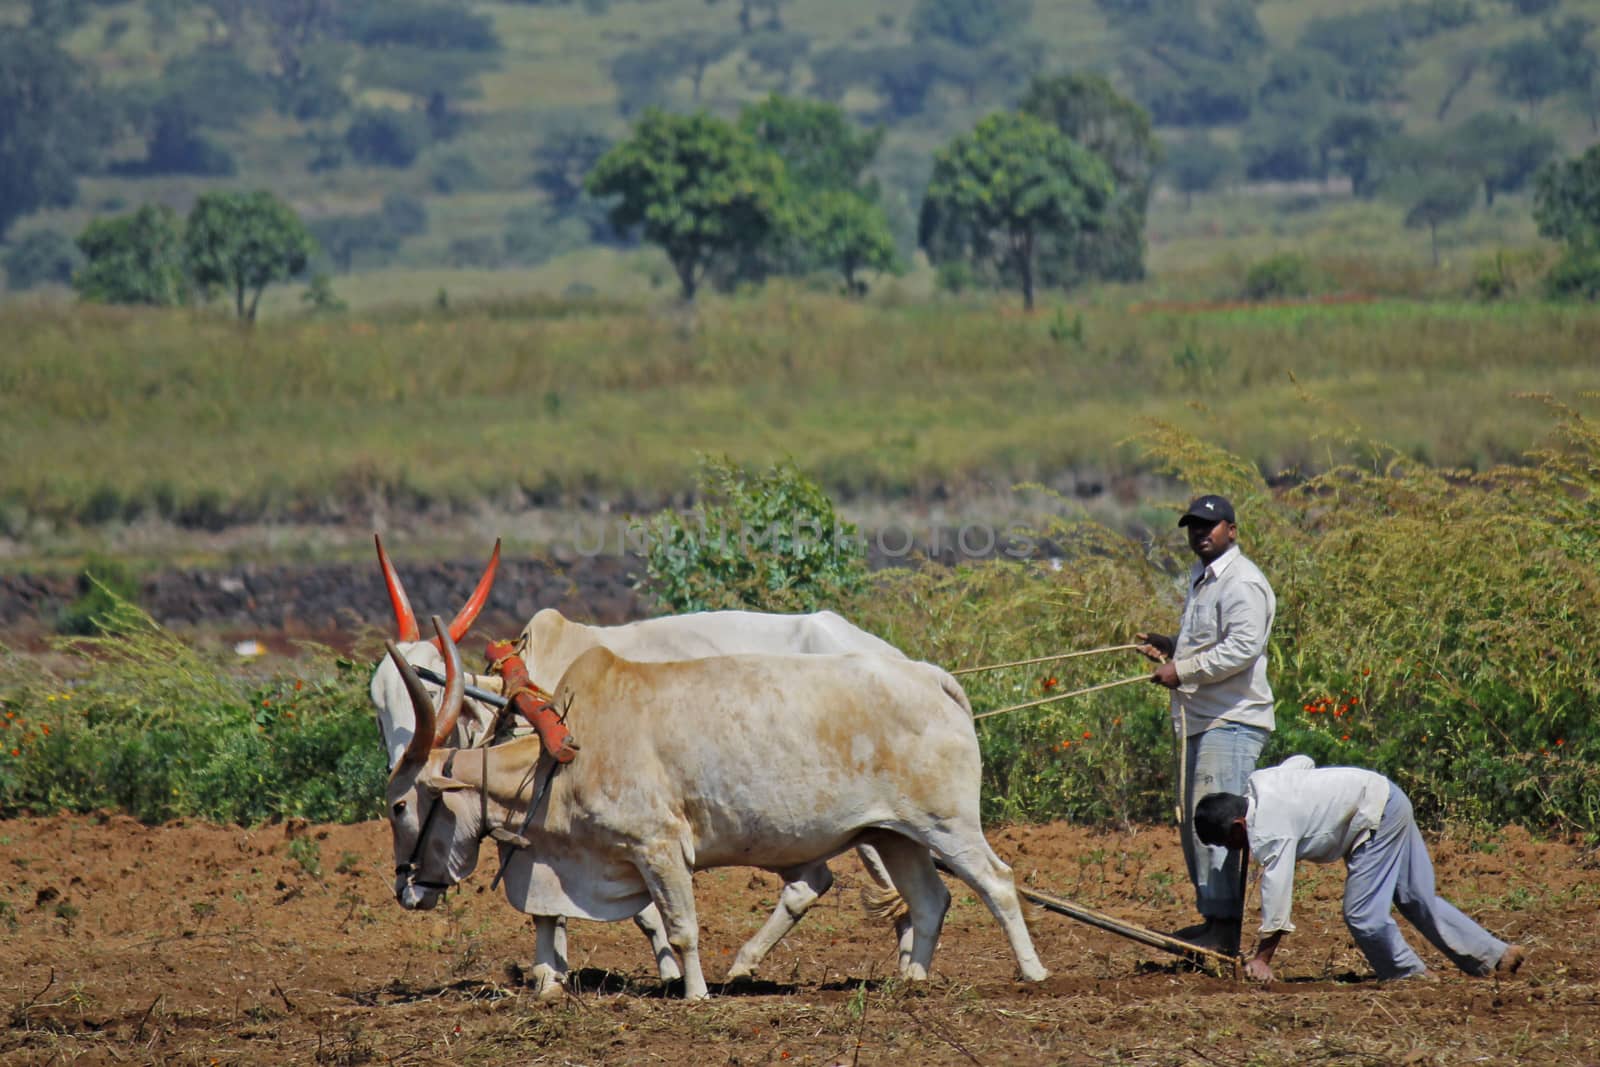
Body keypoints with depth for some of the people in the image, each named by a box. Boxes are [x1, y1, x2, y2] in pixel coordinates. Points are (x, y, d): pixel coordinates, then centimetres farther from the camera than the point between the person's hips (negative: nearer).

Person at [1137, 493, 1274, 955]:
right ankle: (1213, 917, 21)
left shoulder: (1241, 583, -13)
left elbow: (1242, 649, -23)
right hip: (1199, 720, 11)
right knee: (1192, 821, 13)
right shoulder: (1201, 580, 20)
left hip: (1232, 721, -11)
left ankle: (1225, 929, -18)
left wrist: (1182, 670, -20)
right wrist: (1171, 647, 15)